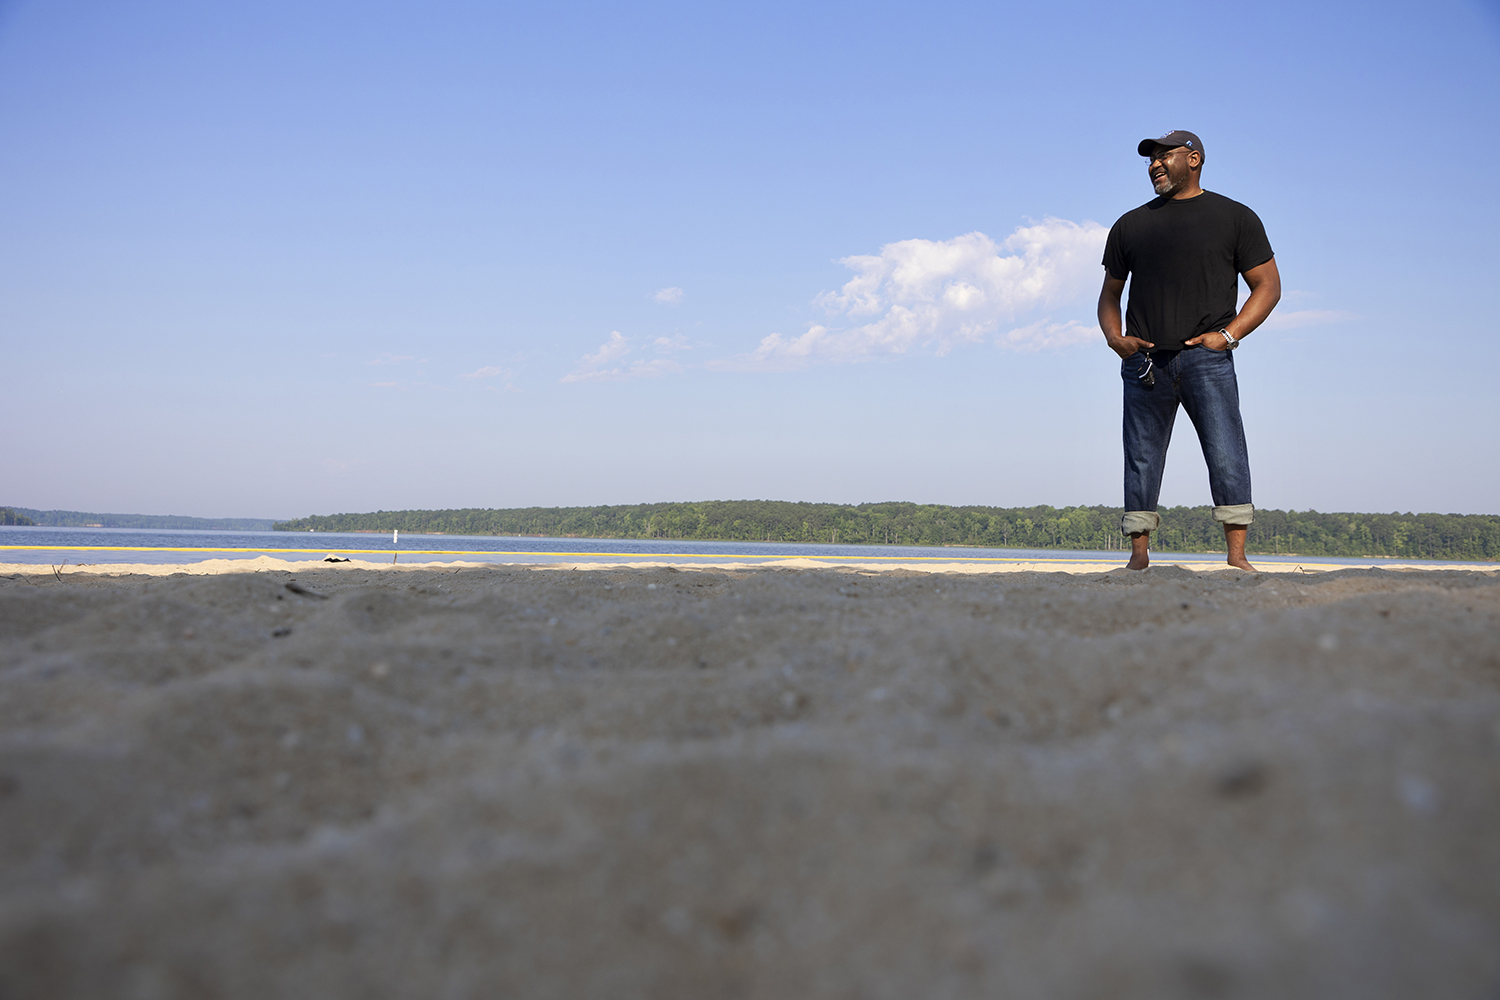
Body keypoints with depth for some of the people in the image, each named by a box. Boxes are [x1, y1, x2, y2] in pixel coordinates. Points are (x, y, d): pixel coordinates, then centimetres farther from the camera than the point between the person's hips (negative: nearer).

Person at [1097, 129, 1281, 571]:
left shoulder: (1235, 218, 10)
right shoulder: (1130, 225, 19)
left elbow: (1268, 286, 8)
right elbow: (1110, 292, 24)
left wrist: (1228, 335, -7)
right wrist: (1115, 337, 3)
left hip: (1206, 357, -2)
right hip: (1144, 359, 3)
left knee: (1227, 454, -11)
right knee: (1141, 460, 0)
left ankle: (1237, 556, -10)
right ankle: (1139, 555, 5)